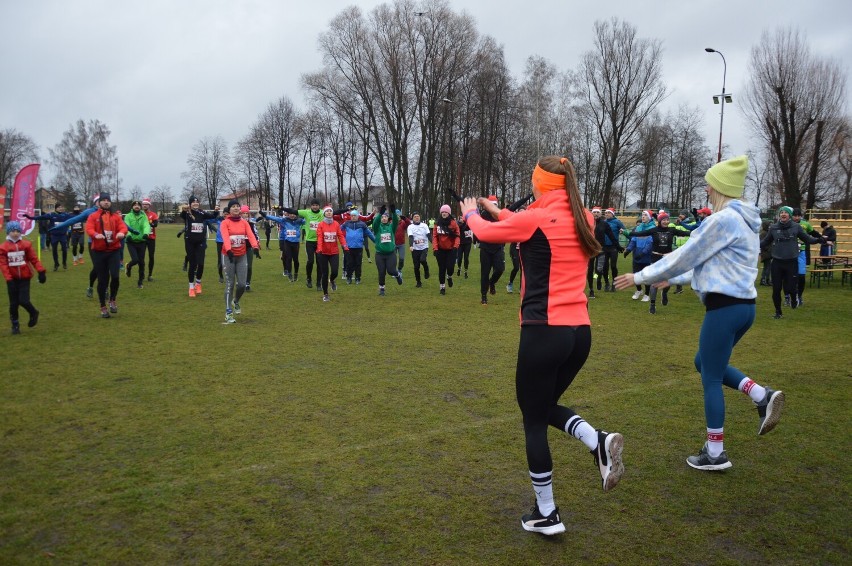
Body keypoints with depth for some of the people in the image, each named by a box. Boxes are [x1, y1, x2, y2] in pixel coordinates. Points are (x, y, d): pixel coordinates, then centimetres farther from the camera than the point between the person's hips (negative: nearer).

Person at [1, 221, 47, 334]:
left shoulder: (26, 244, -2)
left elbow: (34, 259, -4)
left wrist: (41, 271, -14)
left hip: (25, 278, -1)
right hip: (12, 279, 1)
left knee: (23, 300, -11)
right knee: (13, 303, 6)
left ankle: (33, 313, 20)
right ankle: (15, 325, 21)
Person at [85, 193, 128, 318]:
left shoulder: (116, 216, 9)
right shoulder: (93, 216, 4)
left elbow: (123, 227, -5)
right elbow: (89, 229, -12)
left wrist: (122, 233, -29)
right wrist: (95, 234, -34)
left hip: (114, 250, 1)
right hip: (98, 252, -1)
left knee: (115, 276, -15)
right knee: (102, 280, 3)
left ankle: (112, 300, 10)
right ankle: (103, 307, 16)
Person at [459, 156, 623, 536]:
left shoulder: (535, 218, -9)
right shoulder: (583, 219, 9)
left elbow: (486, 233, 6)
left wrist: (470, 213, 28)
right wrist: (499, 212, 34)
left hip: (544, 332, -7)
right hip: (580, 332, 7)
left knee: (533, 420, 8)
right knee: (545, 406, 26)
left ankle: (546, 515, 17)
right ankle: (600, 443, 0)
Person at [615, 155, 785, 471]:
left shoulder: (724, 219, -15)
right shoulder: (742, 219, 15)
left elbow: (686, 256, -13)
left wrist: (640, 277, -5)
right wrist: (673, 279, 29)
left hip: (725, 307, -10)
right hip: (740, 305, 10)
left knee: (711, 378, 2)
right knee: (705, 364, 24)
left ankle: (715, 453, 13)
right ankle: (763, 397, 9)